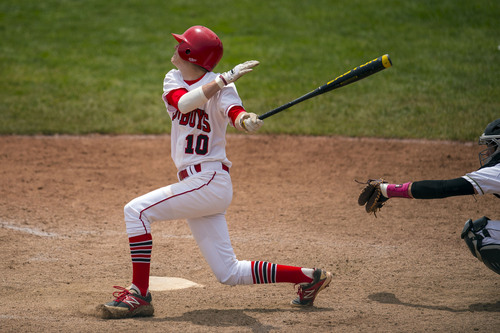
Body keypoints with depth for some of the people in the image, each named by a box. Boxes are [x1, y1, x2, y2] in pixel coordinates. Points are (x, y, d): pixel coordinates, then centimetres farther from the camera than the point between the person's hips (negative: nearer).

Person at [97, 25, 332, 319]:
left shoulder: (222, 86, -8)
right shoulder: (173, 80, 9)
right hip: (196, 185, 8)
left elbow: (234, 112, -28)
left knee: (136, 210, -18)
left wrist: (247, 120, -51)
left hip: (210, 181, -8)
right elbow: (183, 103, -13)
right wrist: (224, 79, -24)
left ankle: (139, 295, -16)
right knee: (229, 273, 9)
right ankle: (308, 277, 17)